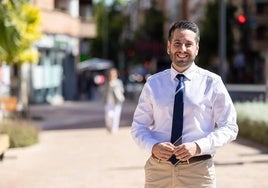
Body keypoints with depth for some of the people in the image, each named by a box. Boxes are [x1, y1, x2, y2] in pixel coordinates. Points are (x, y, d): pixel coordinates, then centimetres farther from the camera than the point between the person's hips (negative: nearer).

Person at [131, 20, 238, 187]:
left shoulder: (212, 82, -1)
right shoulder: (153, 84, 5)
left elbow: (229, 128, -1)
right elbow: (138, 127, 8)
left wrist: (198, 147, -16)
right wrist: (153, 147, -13)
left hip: (198, 170, -1)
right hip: (158, 170, 2)